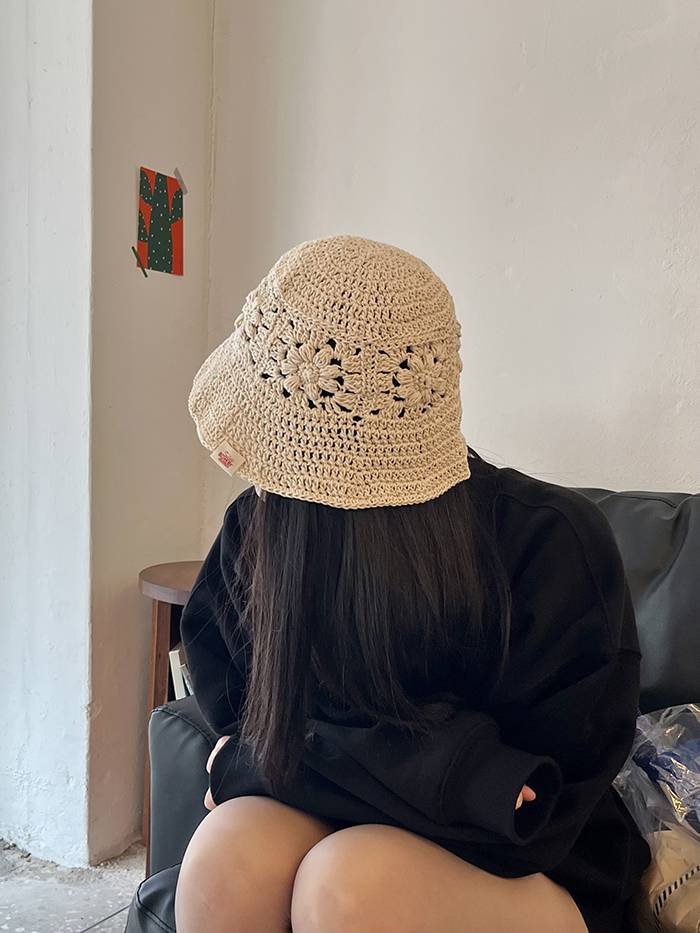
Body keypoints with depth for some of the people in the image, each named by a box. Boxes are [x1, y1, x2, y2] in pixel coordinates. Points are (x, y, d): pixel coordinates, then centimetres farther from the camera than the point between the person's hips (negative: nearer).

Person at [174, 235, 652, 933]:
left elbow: (533, 823, -17)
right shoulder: (258, 526, -9)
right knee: (231, 850, -29)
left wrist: (274, 759, -19)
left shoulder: (554, 542, -20)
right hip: (343, 834, 3)